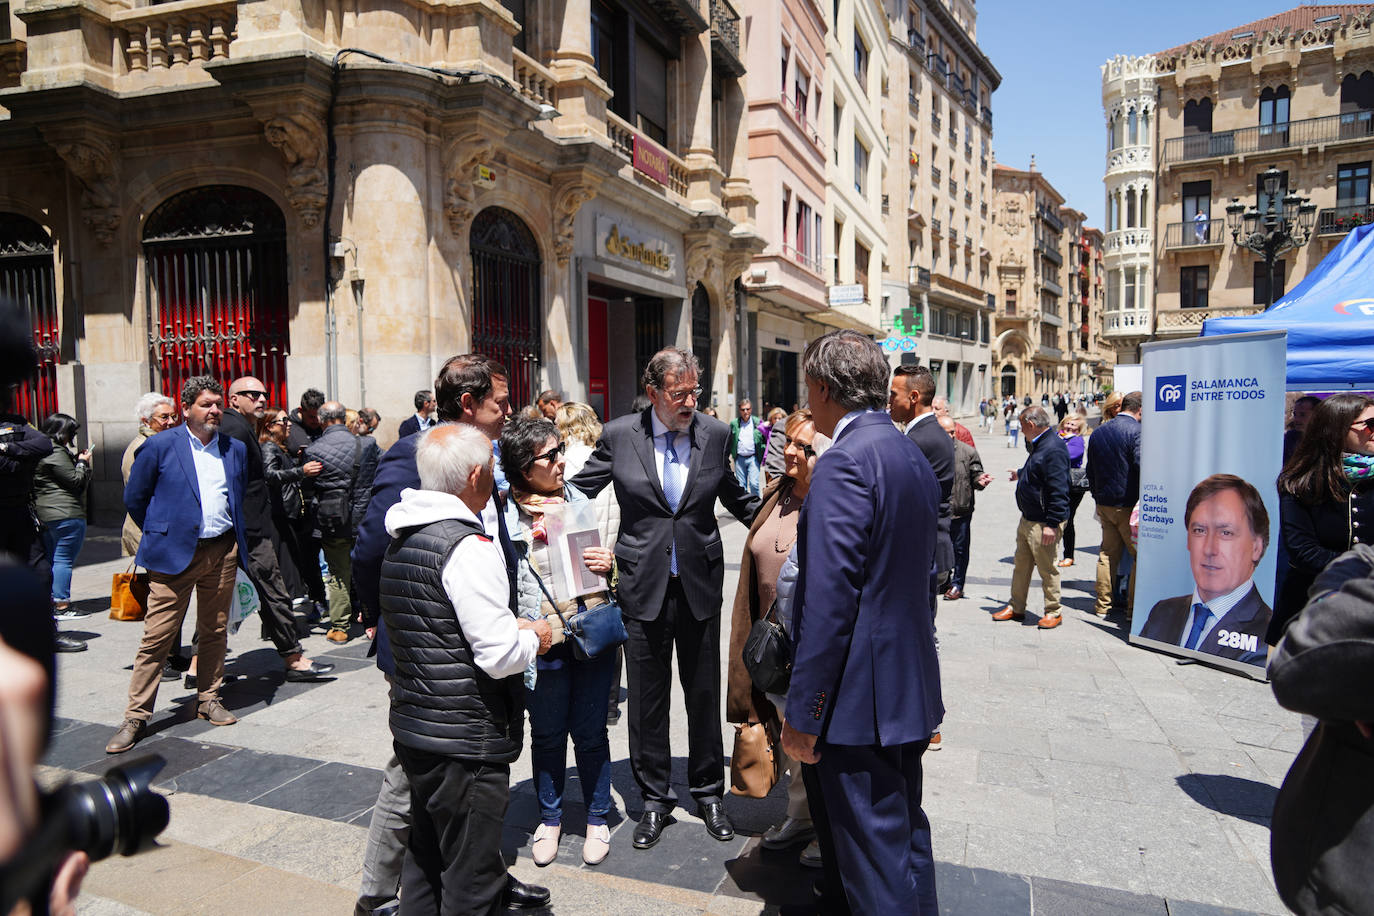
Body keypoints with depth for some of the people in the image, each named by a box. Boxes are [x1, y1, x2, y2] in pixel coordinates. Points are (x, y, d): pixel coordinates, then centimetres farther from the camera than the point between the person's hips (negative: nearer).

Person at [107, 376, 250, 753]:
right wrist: (161, 534, 8)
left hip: (223, 552, 4)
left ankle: (208, 700, 25)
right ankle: (136, 716, 7)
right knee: (157, 636, -2)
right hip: (175, 553, -4)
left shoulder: (236, 449, 9)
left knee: (215, 631, 11)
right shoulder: (160, 446, -3)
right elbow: (134, 498, 4)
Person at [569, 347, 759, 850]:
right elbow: (579, 490, 4)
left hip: (700, 582, 1)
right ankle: (655, 798, 29)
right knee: (647, 698, 10)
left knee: (704, 694, 13)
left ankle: (708, 792, 33)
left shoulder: (715, 433, -2)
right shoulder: (619, 435, -6)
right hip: (643, 583, -1)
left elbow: (737, 499, 12)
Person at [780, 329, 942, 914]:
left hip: (861, 696, -10)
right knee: (904, 832, 24)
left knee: (874, 867, 4)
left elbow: (829, 598, -24)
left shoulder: (844, 462, -19)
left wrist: (801, 712, -18)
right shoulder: (913, 455, 11)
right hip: (911, 688, 10)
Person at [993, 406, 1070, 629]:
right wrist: (1021, 474, 48)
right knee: (1021, 565, 16)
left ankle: (1053, 612, 15)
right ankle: (1016, 607, 26)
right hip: (1028, 519, 10)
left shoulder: (1053, 449, -20)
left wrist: (1051, 524, -25)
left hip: (1044, 523, -10)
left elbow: (1058, 490, -24)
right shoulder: (1040, 446, 12)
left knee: (1047, 568, 2)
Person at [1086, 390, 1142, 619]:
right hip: (1128, 505, -7)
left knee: (1107, 554, 14)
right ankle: (1134, 608, 5)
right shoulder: (1137, 430, -13)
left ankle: (1103, 605, 17)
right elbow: (1142, 466, -23)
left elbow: (1090, 471, 16)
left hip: (1104, 503, 7)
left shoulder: (1098, 432, 10)